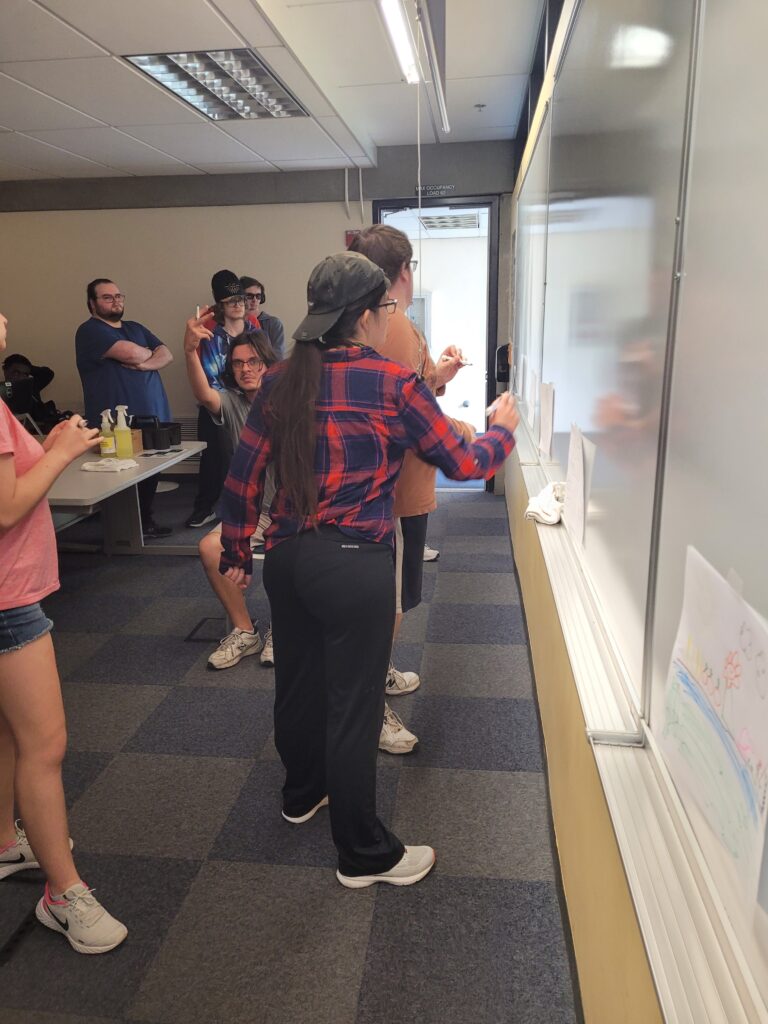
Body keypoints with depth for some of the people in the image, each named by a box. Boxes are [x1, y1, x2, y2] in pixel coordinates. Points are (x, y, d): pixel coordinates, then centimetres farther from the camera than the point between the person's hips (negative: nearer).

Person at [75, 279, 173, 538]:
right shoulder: (90, 331, -5)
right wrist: (150, 351, 4)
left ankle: (146, 522, 24)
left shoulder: (135, 328, 19)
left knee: (150, 475, 10)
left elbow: (166, 355, 8)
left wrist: (145, 363, -12)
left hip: (152, 420, 7)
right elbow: (132, 353, -18)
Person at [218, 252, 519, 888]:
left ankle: (302, 793, 49)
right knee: (353, 707, 5)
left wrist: (236, 553, 16)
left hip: (287, 557, 6)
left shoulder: (282, 382, 3)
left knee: (297, 683, 23)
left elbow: (244, 477, 5)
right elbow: (463, 463, -4)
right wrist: (503, 428, 16)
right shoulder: (394, 385, -10)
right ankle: (365, 855, 24)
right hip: (355, 566, -6)